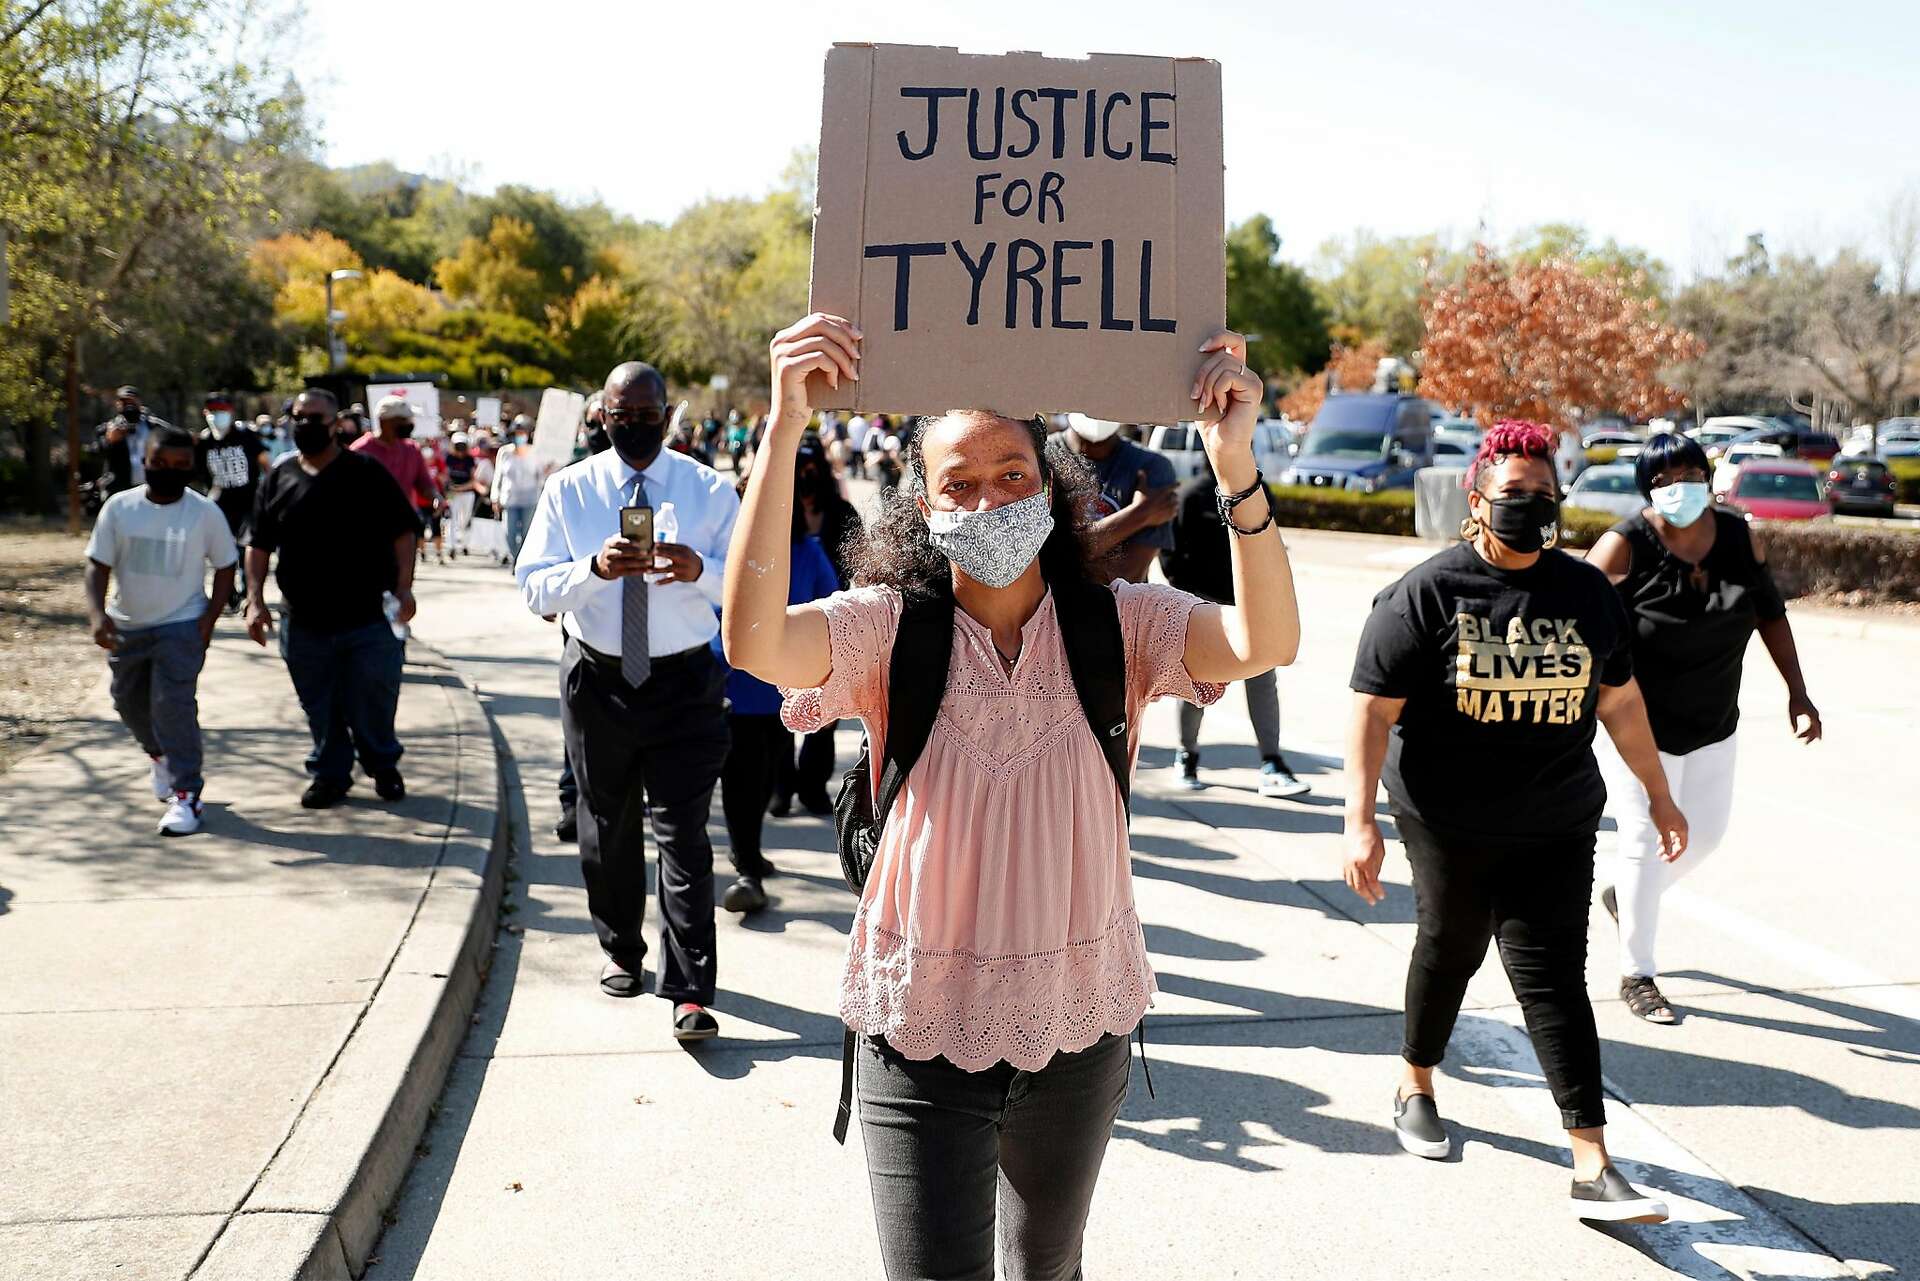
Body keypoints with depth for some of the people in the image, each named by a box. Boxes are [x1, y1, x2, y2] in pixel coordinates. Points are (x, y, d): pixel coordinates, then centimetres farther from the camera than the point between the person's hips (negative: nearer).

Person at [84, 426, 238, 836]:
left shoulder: (205, 512, -8)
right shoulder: (119, 507, -5)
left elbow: (225, 566, 1)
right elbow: (98, 565, -4)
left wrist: (210, 617, -9)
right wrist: (98, 613, -19)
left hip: (182, 625, -4)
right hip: (127, 625, 4)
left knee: (173, 704, -14)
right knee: (129, 702, 18)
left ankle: (185, 794, -9)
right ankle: (161, 756, 47)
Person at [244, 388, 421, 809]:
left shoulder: (366, 473, -1)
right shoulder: (279, 479, 7)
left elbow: (402, 531, -1)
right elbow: (259, 544, 11)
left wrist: (403, 587, -9)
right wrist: (255, 599, 1)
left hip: (367, 617, -3)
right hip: (303, 621, 3)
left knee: (374, 700, 5)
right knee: (320, 709, 10)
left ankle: (383, 765, 27)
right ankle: (329, 774, 26)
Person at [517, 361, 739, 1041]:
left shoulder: (709, 489, -1)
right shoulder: (568, 490, 1)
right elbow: (534, 586, -6)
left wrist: (700, 570, -26)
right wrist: (595, 568, -26)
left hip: (684, 684, -2)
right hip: (597, 680, 2)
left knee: (682, 832, -7)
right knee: (607, 826, 16)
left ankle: (689, 991, -4)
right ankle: (621, 950, 37)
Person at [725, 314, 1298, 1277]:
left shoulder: (1117, 624, -7)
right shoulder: (889, 626, -11)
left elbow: (1264, 643, -23)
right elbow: (754, 642, -30)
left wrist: (1236, 465, -38)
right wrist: (784, 427, -37)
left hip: (1081, 1022, 3)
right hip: (923, 1026, -2)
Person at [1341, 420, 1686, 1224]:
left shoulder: (1586, 592, 4)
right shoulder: (1427, 593, -10)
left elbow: (1619, 700, 15)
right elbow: (1373, 709, -13)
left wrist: (1658, 794, 19)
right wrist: (1360, 820, -18)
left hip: (1555, 827, 3)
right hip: (1449, 822, -3)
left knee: (1553, 977, -1)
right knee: (1450, 948, 14)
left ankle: (1593, 1168, 1)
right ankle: (1415, 1087, 40)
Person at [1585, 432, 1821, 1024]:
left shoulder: (1740, 538, -2)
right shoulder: (1624, 548, -18)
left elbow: (1770, 611, 10)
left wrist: (1796, 691, 6)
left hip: (1712, 723, 6)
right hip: (1639, 725, -6)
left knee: (1705, 832, 16)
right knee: (1646, 841, -1)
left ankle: (1623, 896, 45)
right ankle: (1637, 975, 15)